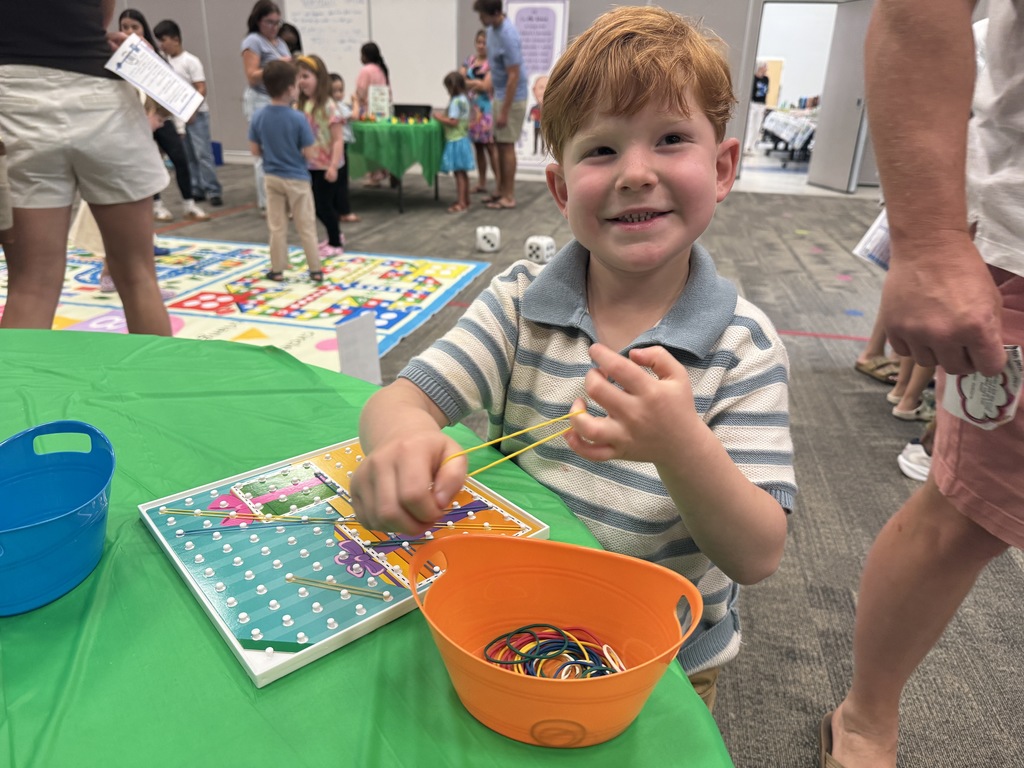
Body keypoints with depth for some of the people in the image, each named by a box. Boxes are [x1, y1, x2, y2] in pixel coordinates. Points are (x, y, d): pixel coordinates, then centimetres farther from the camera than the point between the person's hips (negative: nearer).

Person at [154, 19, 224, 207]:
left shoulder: (191, 60, -8)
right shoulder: (165, 61, 10)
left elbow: (202, 89, -13)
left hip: (196, 113, -7)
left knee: (203, 152, -10)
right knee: (187, 155, 7)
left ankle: (213, 191, -7)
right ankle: (197, 190, 12)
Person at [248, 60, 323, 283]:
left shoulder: (258, 117, -4)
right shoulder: (298, 118, -17)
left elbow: (255, 150, 1)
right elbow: (309, 154, -16)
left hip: (272, 177, 4)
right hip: (296, 178, -4)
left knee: (277, 227, 12)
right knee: (306, 227, 6)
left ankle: (277, 270, 17)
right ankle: (315, 270, 13)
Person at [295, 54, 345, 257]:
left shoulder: (328, 105, -14)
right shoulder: (301, 105, 7)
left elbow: (338, 140, -18)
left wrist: (333, 166, -24)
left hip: (325, 165, -7)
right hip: (310, 165, 7)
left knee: (324, 204, 0)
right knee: (317, 205, 14)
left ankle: (335, 244, 15)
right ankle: (334, 235, 33)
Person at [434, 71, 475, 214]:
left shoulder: (456, 102, -18)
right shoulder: (464, 99, 11)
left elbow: (453, 122, -23)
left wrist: (439, 117, -12)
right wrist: (445, 114, 13)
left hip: (455, 141, -10)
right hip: (462, 139, 10)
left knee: (458, 172, -7)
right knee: (462, 172, 15)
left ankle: (461, 203, -5)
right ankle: (465, 199, 24)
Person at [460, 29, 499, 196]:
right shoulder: (470, 59, 14)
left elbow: (486, 85, -11)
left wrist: (468, 82, -1)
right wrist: (477, 83, -8)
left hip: (486, 108, -6)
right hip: (472, 107, 6)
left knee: (490, 146, -10)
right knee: (477, 146, 7)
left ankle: (500, 184, -9)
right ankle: (481, 184, 13)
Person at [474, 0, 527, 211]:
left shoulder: (508, 36, -24)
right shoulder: (492, 28, 4)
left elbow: (513, 76, -24)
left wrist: (504, 112, -23)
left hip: (512, 97, -9)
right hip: (499, 94, 9)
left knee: (507, 146, -5)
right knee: (500, 144, 12)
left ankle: (509, 197, 2)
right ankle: (501, 191, 21)